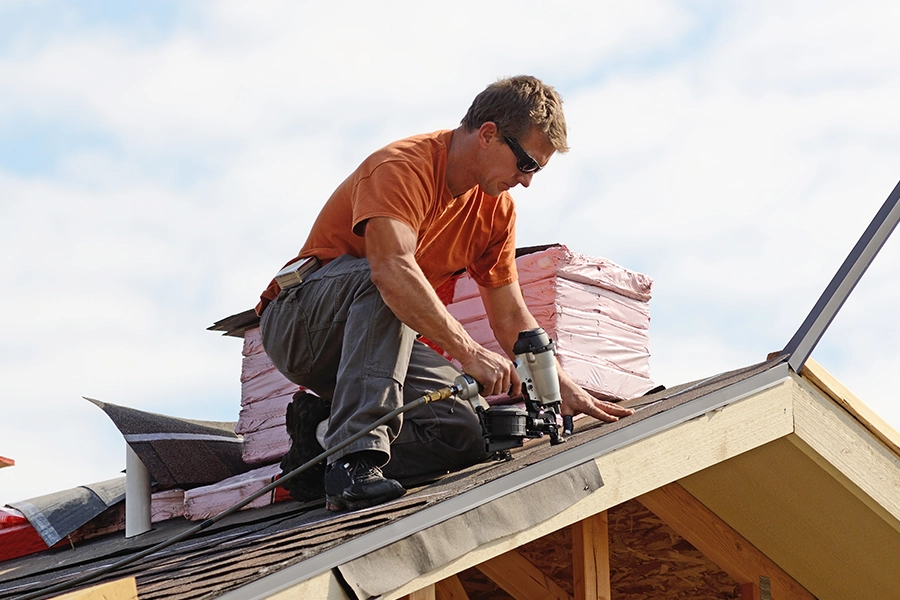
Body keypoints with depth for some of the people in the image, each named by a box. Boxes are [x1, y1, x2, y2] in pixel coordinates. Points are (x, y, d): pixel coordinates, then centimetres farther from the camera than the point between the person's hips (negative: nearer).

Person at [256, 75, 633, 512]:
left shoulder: (496, 209, 5)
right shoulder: (403, 167, -21)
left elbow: (510, 316, 8)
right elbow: (392, 267, -38)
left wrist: (564, 388, -5)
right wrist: (468, 353, -43)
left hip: (374, 339, 7)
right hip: (298, 324, -7)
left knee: (464, 434, -19)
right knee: (386, 283, -39)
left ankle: (325, 429, -4)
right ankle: (355, 455, -42)